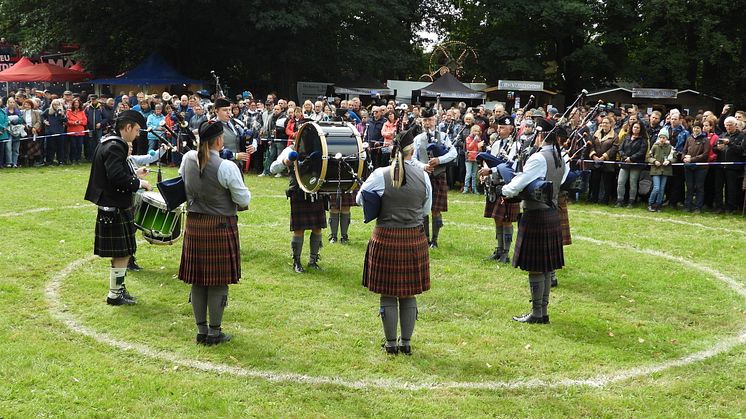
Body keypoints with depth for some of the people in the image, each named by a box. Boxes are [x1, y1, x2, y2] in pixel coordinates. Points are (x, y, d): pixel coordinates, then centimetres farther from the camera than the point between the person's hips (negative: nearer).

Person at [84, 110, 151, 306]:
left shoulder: (108, 143, 13)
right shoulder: (115, 147, -19)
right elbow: (117, 177, -27)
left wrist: (134, 173, 14)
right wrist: (140, 183, -15)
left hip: (113, 206, 11)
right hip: (115, 209, -11)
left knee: (122, 251, 18)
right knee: (122, 253, -2)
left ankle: (118, 288, 28)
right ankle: (115, 294, 7)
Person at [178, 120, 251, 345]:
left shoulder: (188, 159, -1)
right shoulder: (226, 167, -19)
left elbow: (180, 187, 14)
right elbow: (243, 200, -13)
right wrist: (242, 198, 9)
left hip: (194, 225, 6)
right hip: (221, 227, -6)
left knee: (197, 280, 12)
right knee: (218, 281, 4)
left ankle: (201, 330, 20)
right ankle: (214, 332, 12)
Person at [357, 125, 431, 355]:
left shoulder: (380, 175, -10)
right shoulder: (423, 176, -3)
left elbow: (360, 199, 4)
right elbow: (426, 210, 8)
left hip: (386, 238, -2)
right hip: (414, 239, 2)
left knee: (388, 294, 8)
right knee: (408, 294, 12)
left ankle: (391, 343, 15)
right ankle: (406, 342, 19)